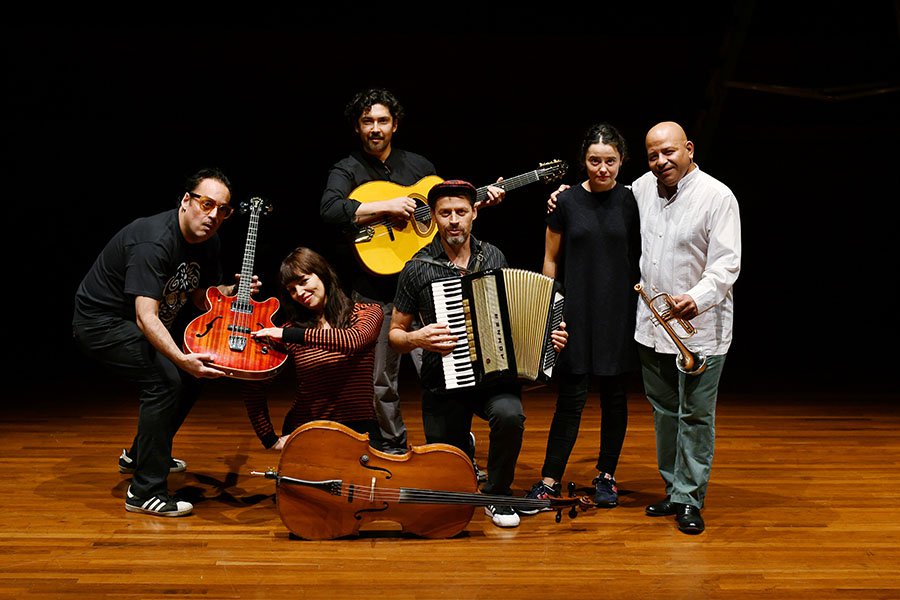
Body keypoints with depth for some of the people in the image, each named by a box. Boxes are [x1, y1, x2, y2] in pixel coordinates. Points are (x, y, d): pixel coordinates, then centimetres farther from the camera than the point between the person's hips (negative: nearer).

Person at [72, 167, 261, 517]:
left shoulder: (207, 241, -3)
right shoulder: (153, 242, -31)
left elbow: (200, 296, 8)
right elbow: (146, 316, -38)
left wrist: (233, 292, -12)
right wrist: (181, 358, -51)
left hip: (134, 325, 10)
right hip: (101, 321, -9)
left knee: (189, 378, 12)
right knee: (164, 381, -24)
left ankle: (139, 456, 31)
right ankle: (145, 492, -16)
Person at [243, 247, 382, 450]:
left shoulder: (368, 312, 1)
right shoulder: (293, 327, 3)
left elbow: (353, 340, -23)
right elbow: (253, 387, 4)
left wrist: (288, 335, -22)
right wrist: (270, 440, -1)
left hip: (357, 430, -1)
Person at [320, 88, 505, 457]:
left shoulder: (418, 165, 11)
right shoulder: (347, 171, -1)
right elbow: (330, 209, -22)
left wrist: (482, 201, 6)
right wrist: (387, 206, -24)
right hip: (375, 291, -1)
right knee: (381, 381, 9)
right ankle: (393, 447, 27)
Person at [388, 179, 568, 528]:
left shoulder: (494, 257, 5)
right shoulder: (418, 269, -4)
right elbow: (395, 334, 4)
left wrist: (548, 334, 0)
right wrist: (417, 338, -17)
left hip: (495, 377, 1)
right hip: (444, 384, -1)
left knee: (509, 415, -34)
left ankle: (497, 495, -7)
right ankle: (462, 448, 40)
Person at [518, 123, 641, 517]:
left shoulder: (630, 201, 1)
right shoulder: (567, 202, 0)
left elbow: (642, 255, 8)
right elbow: (551, 259, 5)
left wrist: (642, 293, -1)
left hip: (619, 314, 1)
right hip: (576, 313, -1)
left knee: (614, 395, 9)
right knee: (571, 397, -2)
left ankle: (606, 476, 23)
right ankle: (549, 480, 7)